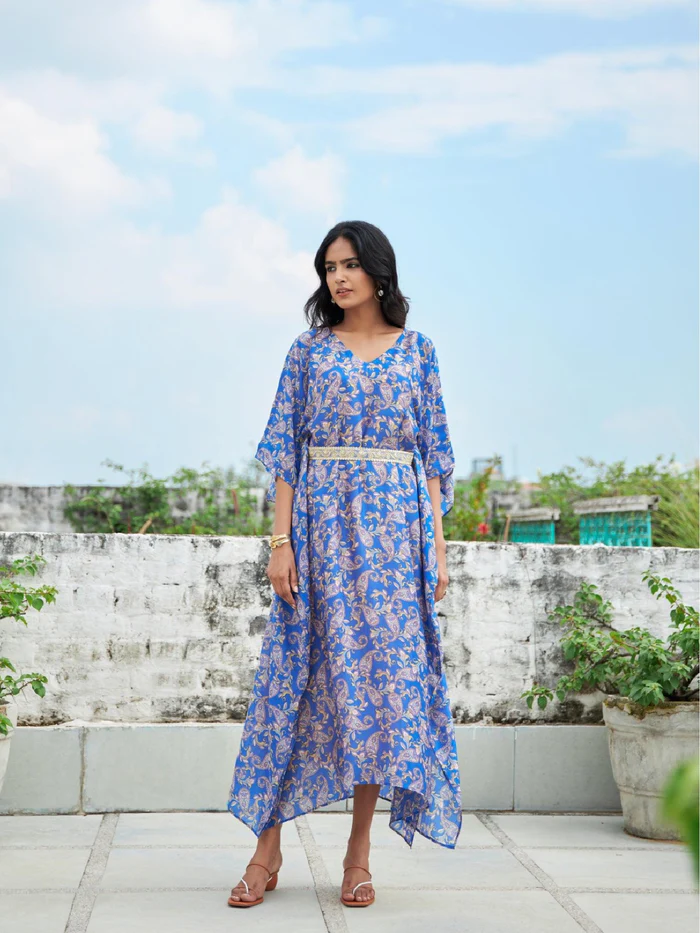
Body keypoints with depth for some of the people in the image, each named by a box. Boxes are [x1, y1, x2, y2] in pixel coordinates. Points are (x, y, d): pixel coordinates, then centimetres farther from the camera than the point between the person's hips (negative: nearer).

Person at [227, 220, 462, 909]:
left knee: (386, 672, -1)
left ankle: (359, 853, 8)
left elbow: (433, 452, 8)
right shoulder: (309, 349, 8)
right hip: (320, 521, 0)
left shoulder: (417, 350, 9)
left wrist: (436, 543, 0)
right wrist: (280, 540, -6)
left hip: (396, 520, 1)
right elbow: (284, 447, 4)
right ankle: (267, 850, 4)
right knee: (298, 671, -3)